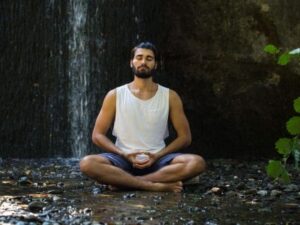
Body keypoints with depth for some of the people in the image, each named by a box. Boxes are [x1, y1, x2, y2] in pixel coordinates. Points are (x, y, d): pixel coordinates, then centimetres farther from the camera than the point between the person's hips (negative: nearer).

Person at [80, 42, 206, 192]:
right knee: (88, 164, -31)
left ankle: (122, 180, -27)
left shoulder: (170, 96, 7)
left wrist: (157, 156, -9)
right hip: (124, 159, -1)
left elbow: (185, 137, 6)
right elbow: (97, 135, 4)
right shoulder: (115, 95, 5)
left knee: (197, 162, -29)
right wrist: (125, 154, -12)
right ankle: (155, 186, -31)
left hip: (157, 160, 1)